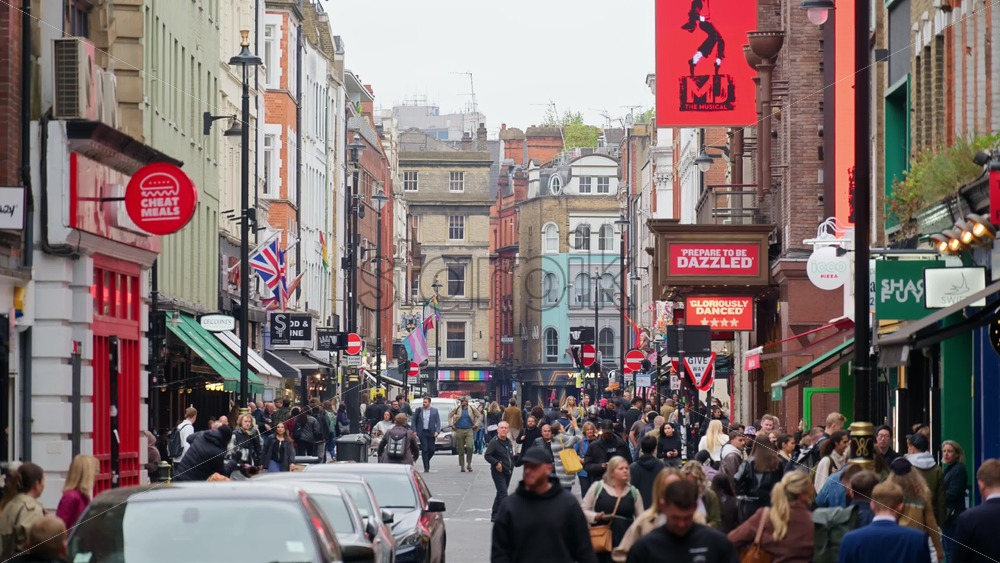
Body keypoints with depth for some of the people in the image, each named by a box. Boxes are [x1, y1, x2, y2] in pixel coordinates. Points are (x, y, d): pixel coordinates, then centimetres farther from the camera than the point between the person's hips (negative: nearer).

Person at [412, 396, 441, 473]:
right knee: (424, 450, -7)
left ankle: (426, 460, 29)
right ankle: (426, 467, -4)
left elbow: (438, 422, 4)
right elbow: (414, 421, 8)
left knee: (431, 450, 0)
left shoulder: (434, 411, 6)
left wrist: (437, 431, -9)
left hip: (431, 433, 1)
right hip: (422, 432, -1)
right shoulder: (419, 410, 6)